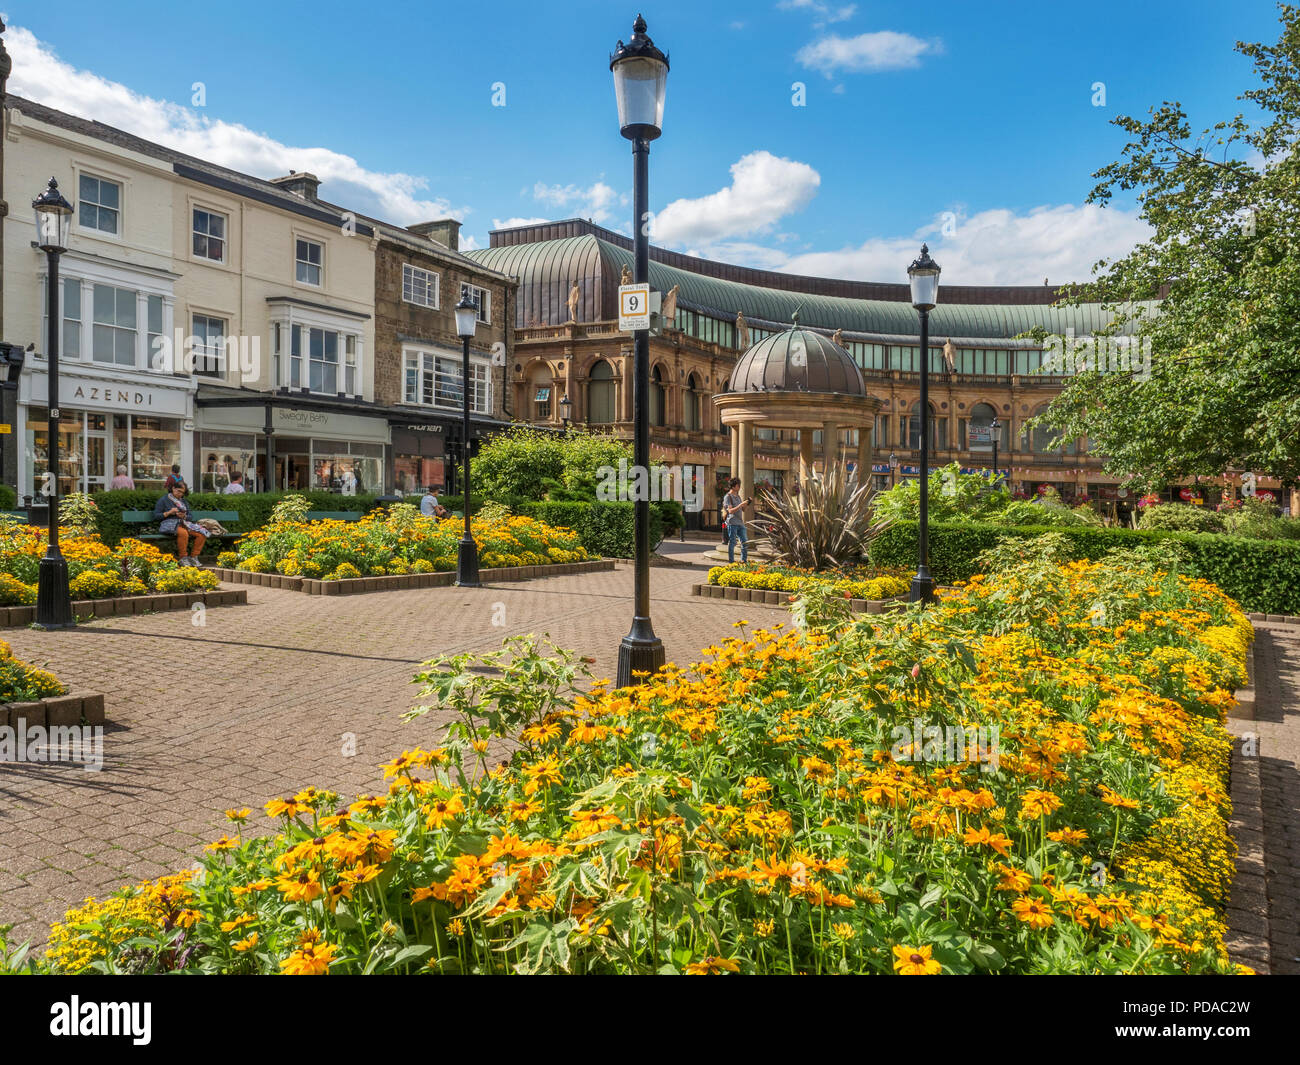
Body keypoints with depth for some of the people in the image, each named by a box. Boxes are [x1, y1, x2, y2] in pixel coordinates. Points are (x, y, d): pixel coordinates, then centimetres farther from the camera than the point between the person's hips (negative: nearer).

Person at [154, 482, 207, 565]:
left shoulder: (184, 502, 23)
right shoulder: (163, 500, 8)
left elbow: (190, 517, 19)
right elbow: (156, 516, 1)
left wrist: (184, 516, -4)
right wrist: (169, 513, -11)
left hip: (184, 524, 6)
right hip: (169, 524, -6)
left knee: (202, 533, -21)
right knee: (183, 533, -40)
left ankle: (193, 557, -11)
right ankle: (183, 558, -26)